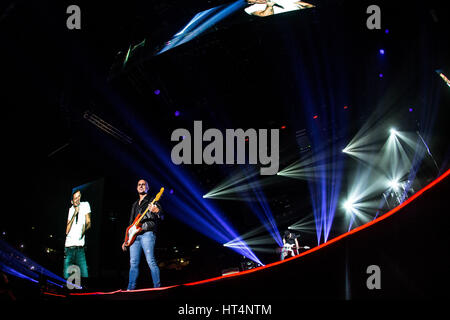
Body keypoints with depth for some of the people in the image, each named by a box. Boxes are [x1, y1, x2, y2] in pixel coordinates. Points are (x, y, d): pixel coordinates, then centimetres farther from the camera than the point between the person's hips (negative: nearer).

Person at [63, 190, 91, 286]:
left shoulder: (85, 205, 5)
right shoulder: (71, 209, 10)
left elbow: (88, 223, 6)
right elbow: (67, 231, 0)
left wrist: (84, 229, -12)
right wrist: (74, 214, -7)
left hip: (80, 247, -2)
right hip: (69, 246, 2)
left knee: (84, 275, -11)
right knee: (66, 276, -1)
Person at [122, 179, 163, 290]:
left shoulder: (152, 201, 7)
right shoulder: (135, 204, 26)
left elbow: (161, 217, -4)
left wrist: (157, 211, -29)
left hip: (147, 234, -6)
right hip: (135, 236, 6)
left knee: (150, 261, -16)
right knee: (133, 263, 2)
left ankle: (157, 287, -16)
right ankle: (130, 288, 4)